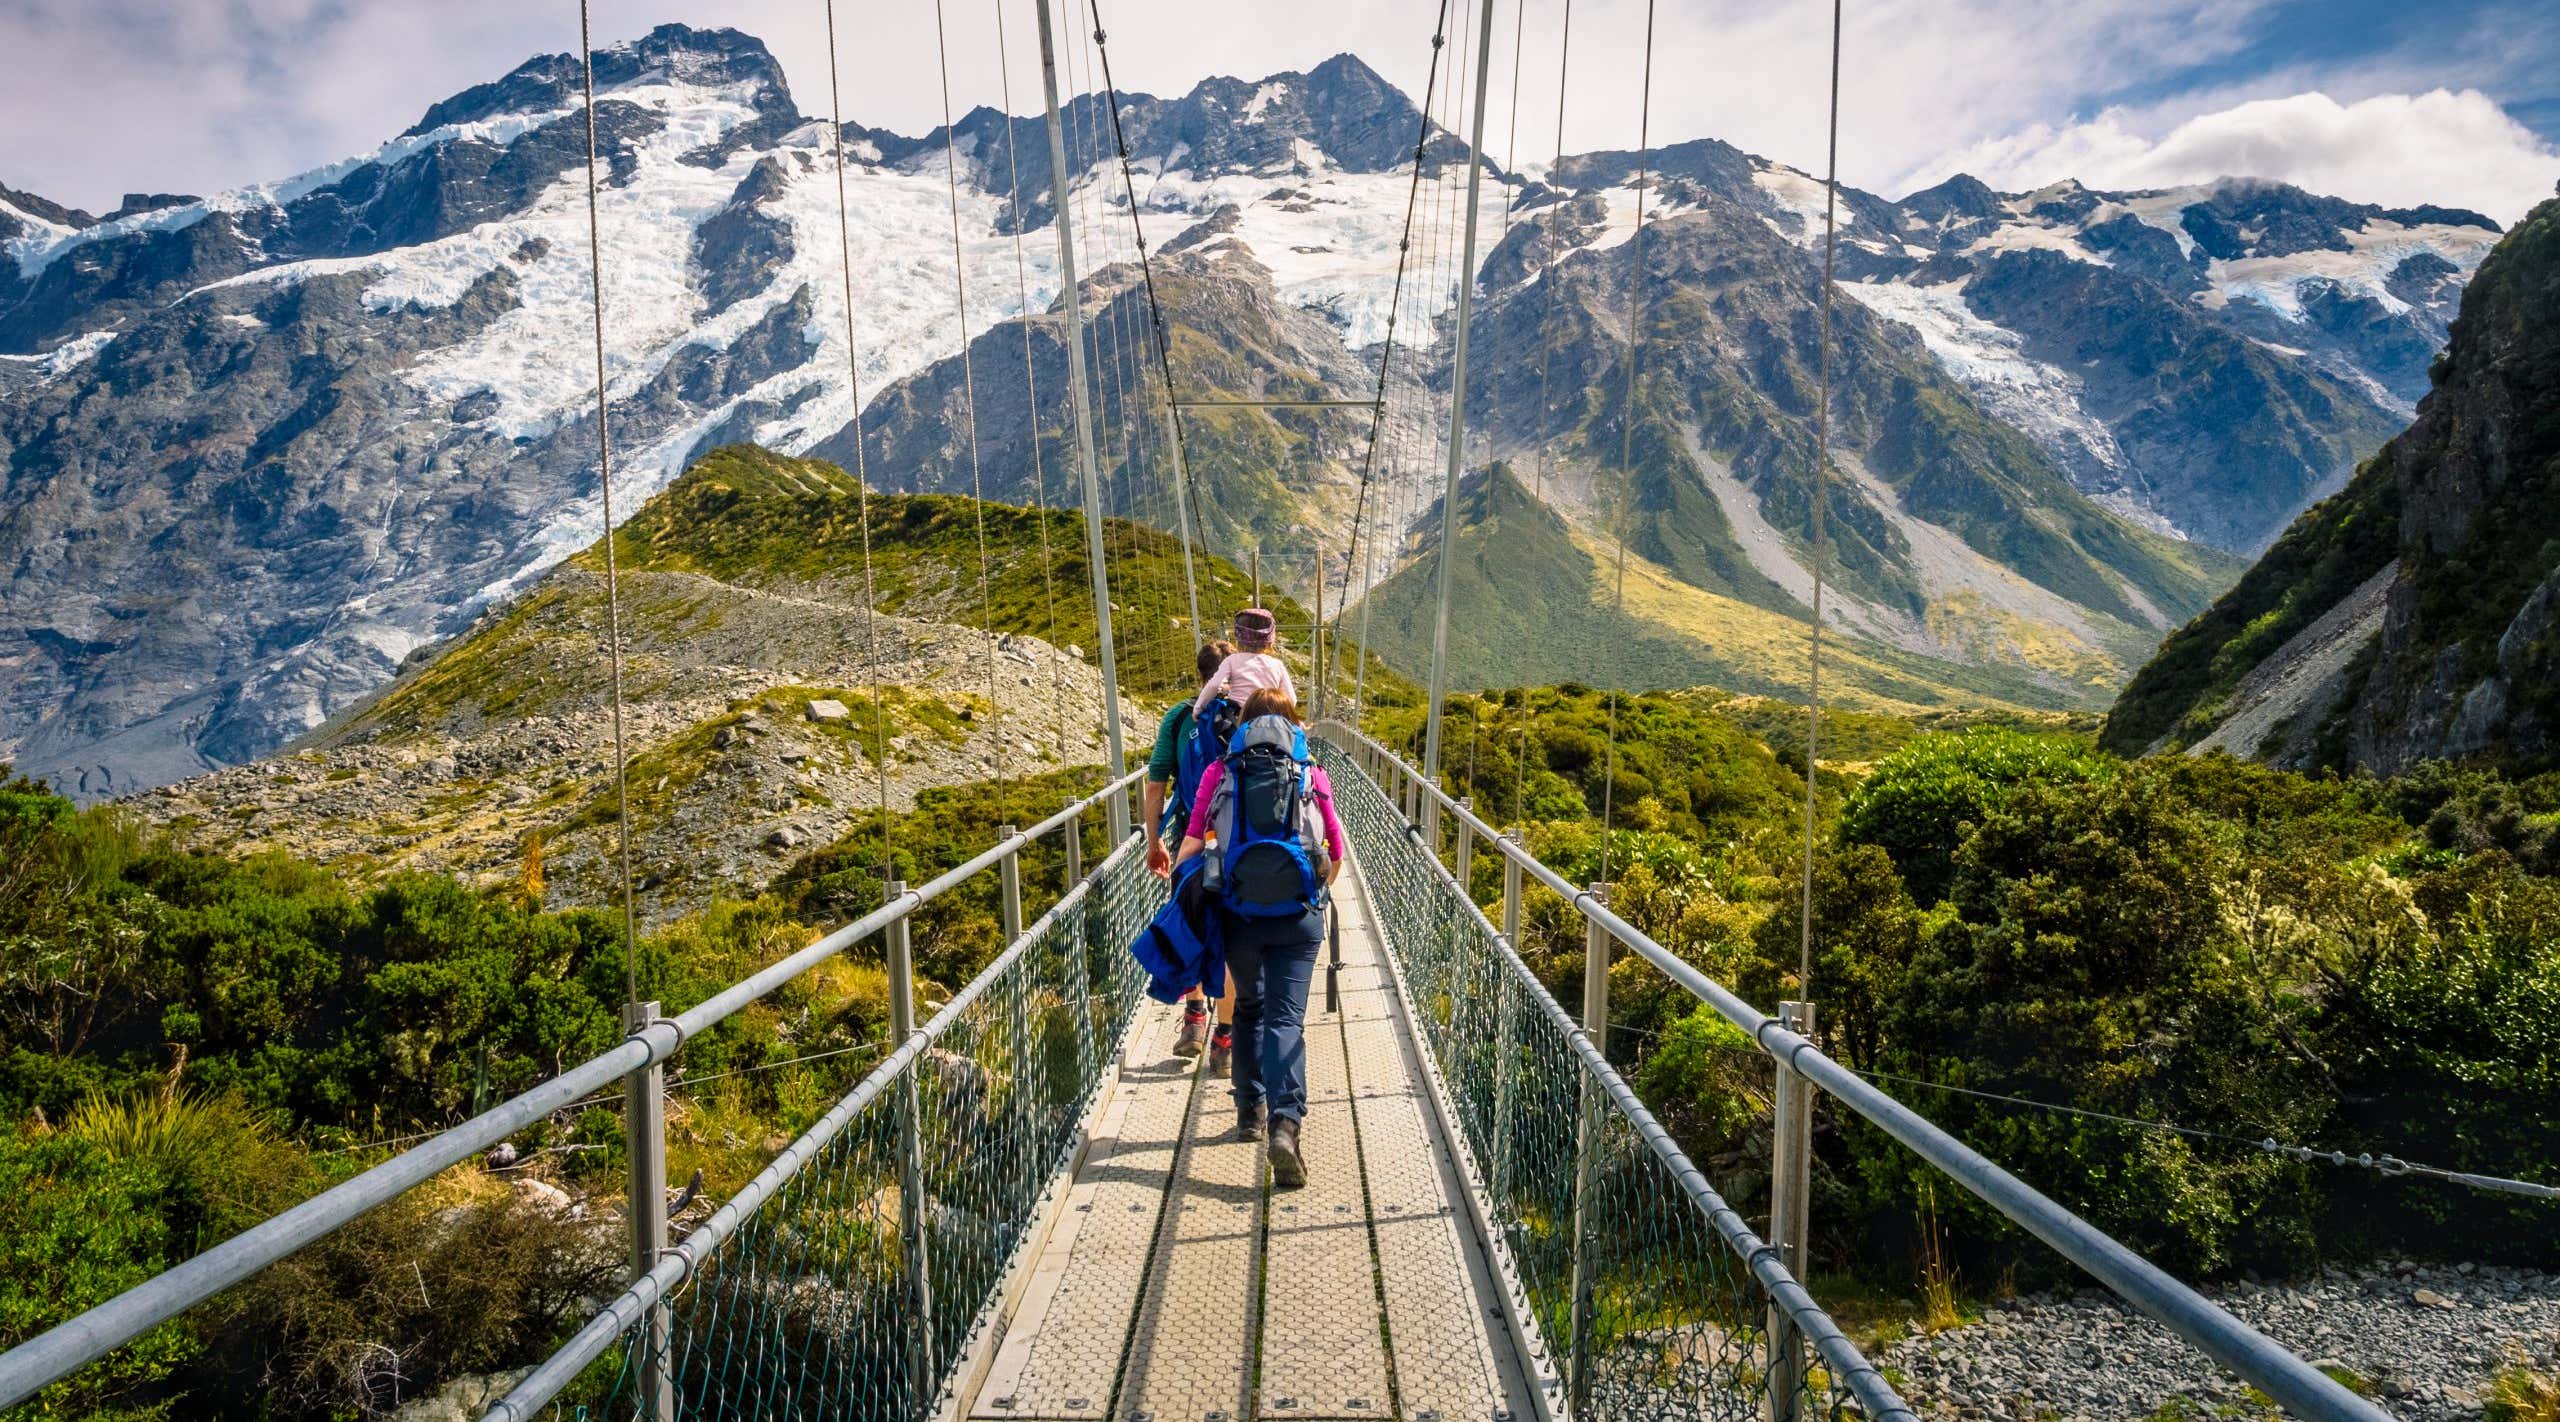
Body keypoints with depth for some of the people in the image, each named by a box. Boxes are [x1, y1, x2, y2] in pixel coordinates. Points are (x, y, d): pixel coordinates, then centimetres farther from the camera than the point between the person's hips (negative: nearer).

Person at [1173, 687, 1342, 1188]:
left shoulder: (1220, 774, 6)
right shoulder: (1313, 776, 7)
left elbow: (1192, 842, -1)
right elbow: (1336, 851, 15)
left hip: (1239, 914, 1)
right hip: (1298, 915, -1)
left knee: (1249, 1007, 23)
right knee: (1286, 1018, -2)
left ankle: (1250, 1109, 29)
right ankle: (1285, 1122, -20)